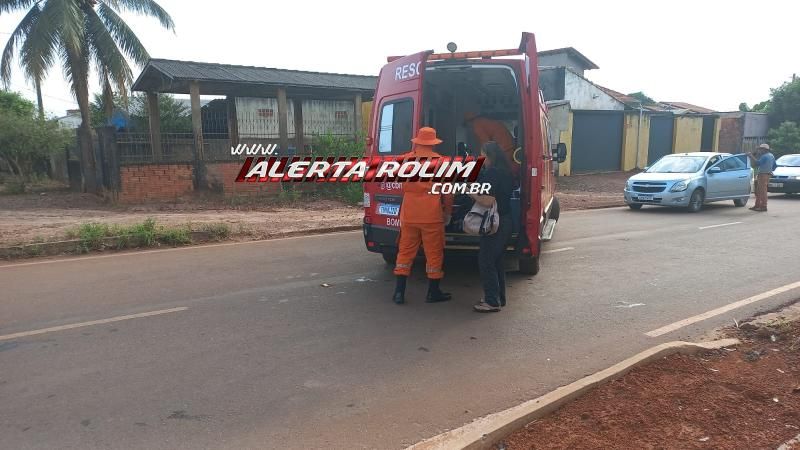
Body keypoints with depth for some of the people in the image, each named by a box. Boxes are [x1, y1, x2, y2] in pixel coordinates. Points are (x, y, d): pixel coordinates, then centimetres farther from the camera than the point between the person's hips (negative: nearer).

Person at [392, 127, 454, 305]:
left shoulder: (405, 159, 4)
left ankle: (399, 292, 12)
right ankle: (433, 292, 15)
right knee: (434, 253, 7)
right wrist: (447, 212, 11)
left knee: (405, 251, 11)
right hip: (431, 215, -3)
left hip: (409, 214, 3)